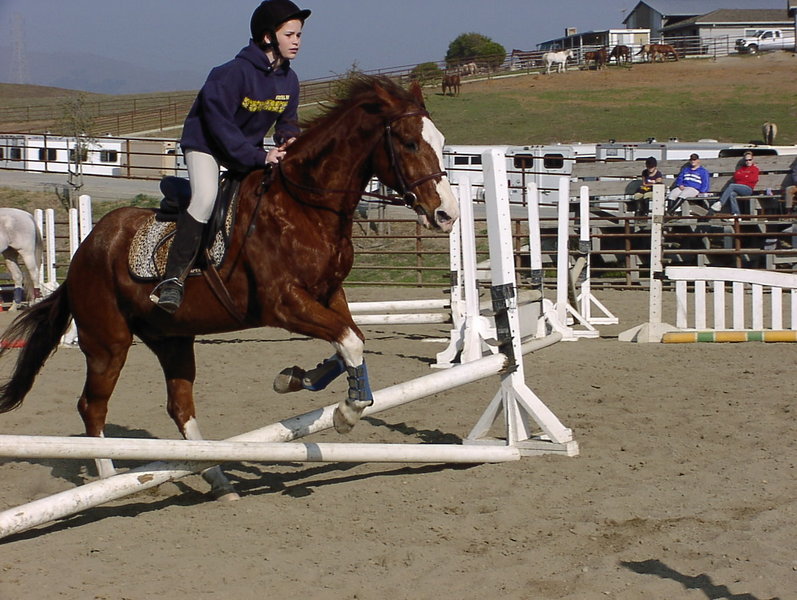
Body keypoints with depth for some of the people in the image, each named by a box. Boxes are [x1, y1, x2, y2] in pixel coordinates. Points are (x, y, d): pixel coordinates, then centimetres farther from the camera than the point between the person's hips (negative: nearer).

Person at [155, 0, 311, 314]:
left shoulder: (289, 80, -2)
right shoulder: (233, 74, -25)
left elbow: (287, 119, 10)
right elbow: (218, 123, -27)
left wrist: (289, 138, -14)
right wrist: (258, 157, -30)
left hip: (249, 149, 8)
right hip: (205, 144, -8)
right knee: (205, 196, -31)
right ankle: (173, 277, -29)